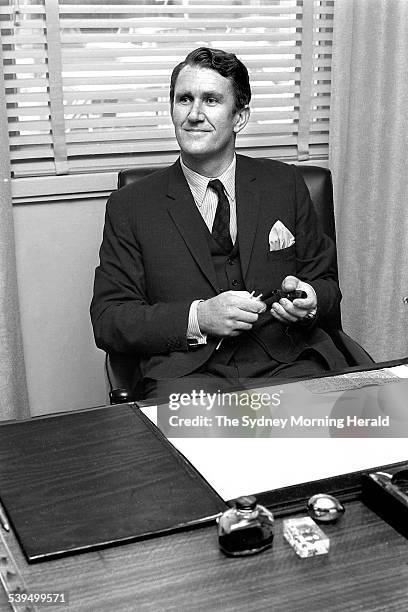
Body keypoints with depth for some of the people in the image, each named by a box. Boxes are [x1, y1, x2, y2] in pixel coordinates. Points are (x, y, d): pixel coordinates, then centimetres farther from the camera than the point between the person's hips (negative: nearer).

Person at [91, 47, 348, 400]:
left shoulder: (285, 184, 13)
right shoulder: (130, 206, 7)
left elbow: (326, 281, 18)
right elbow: (107, 320, 2)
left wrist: (308, 300, -7)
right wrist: (198, 318, -13)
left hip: (289, 365, 2)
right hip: (187, 377, -2)